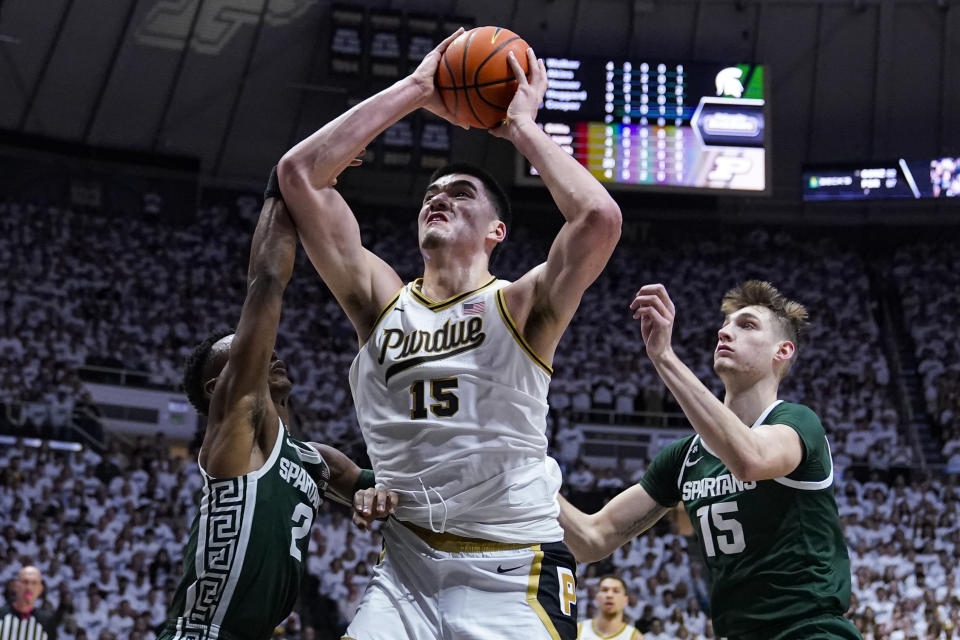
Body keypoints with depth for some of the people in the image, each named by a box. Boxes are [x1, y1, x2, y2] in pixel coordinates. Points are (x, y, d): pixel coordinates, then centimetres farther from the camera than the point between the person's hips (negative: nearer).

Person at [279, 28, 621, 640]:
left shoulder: (520, 307, 0)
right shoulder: (381, 302, 9)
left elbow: (599, 217, -20)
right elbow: (300, 172, 2)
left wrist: (522, 127, -6)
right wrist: (414, 90, 3)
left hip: (513, 573, -3)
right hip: (408, 568, 3)